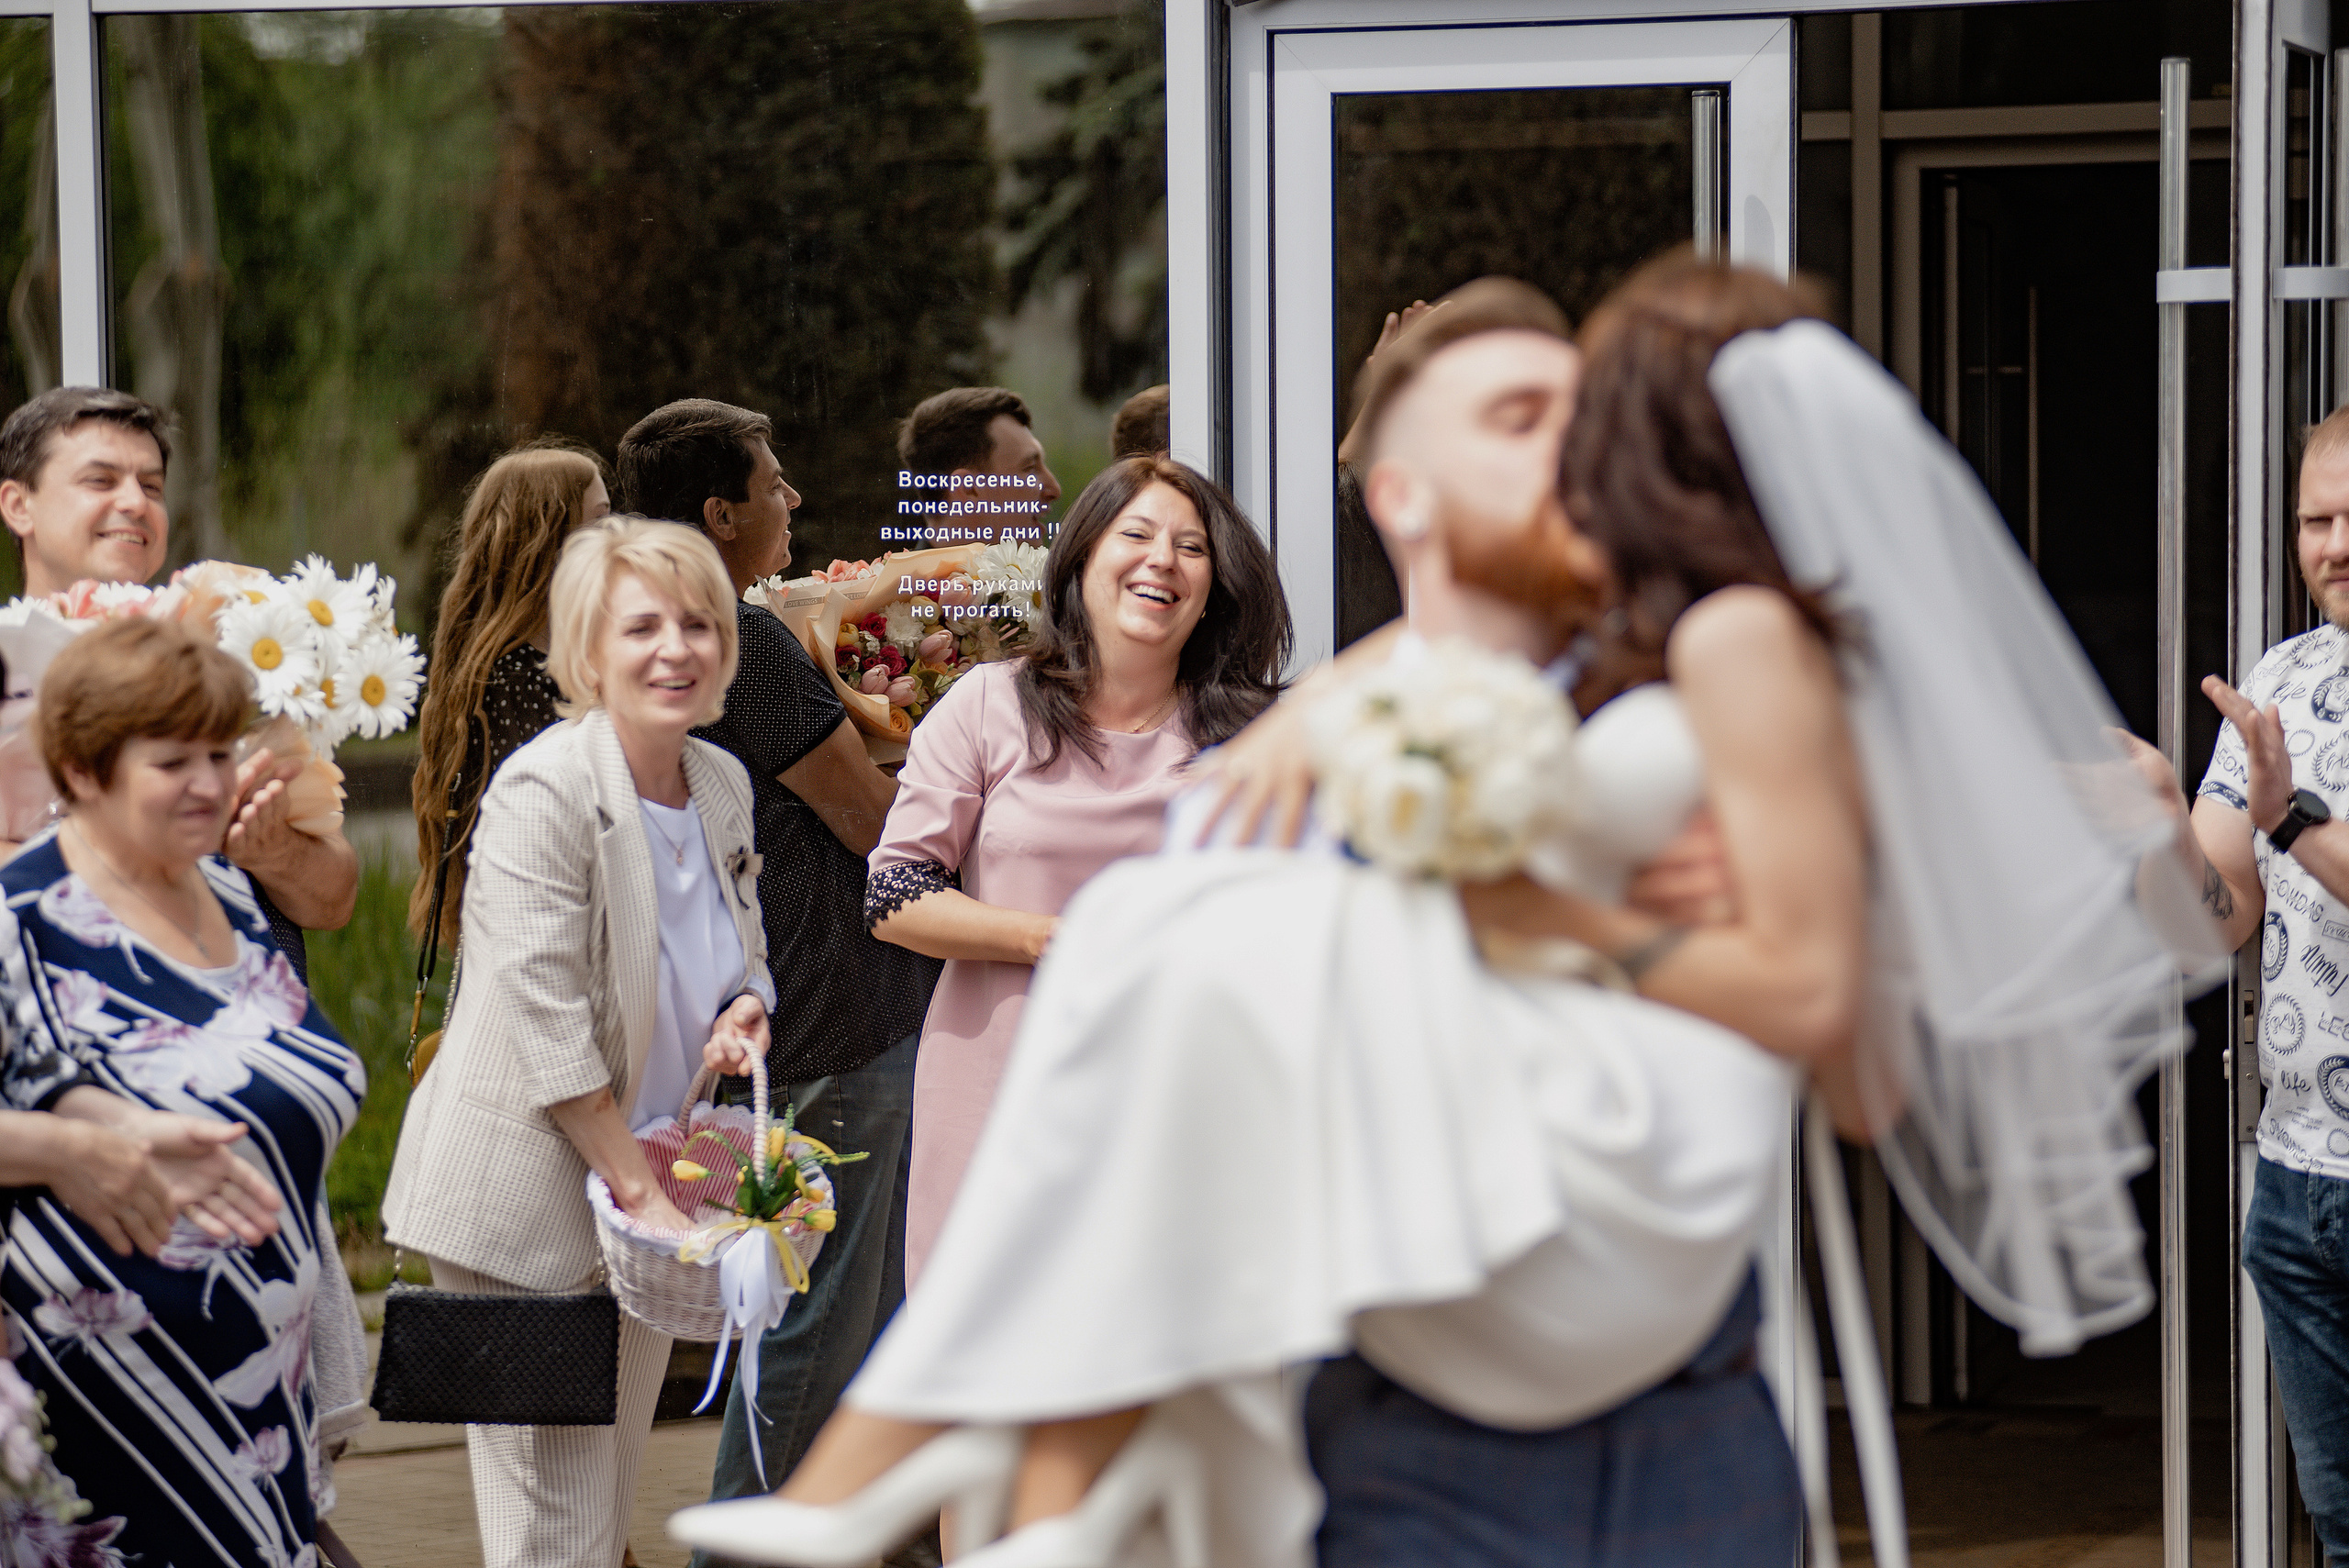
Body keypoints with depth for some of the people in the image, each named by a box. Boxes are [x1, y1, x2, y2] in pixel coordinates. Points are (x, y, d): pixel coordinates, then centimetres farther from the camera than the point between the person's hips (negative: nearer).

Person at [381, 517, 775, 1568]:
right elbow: (545, 1017, -20)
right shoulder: (544, 792, -16)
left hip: (645, 1177, 7)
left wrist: (740, 1009, -4)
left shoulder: (723, 786, 6)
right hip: (527, 1195, -7)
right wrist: (635, 1191, -19)